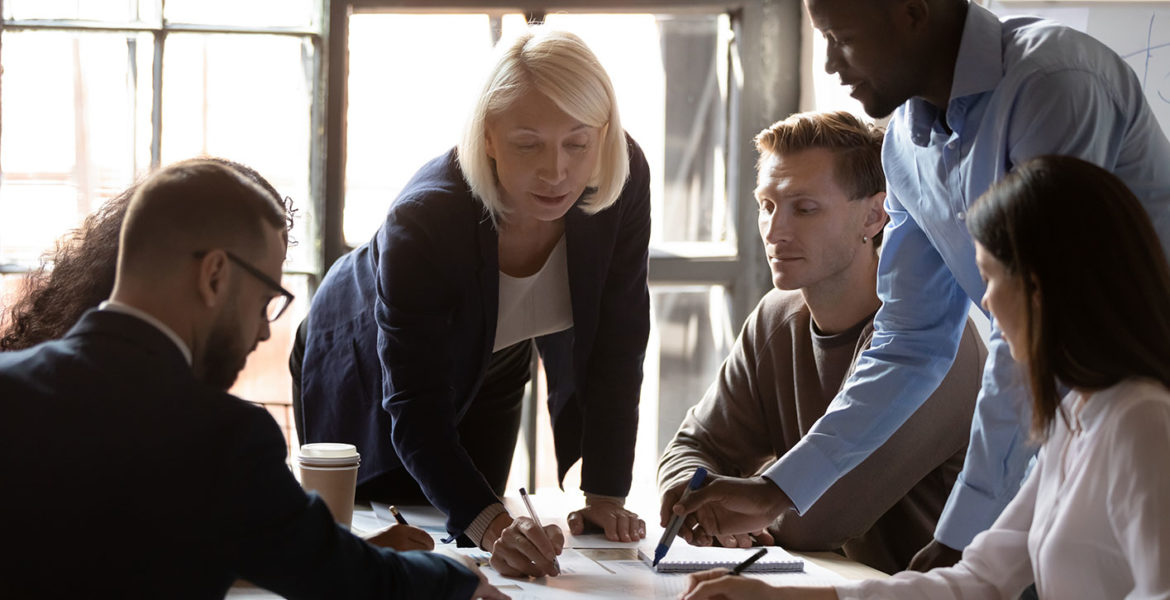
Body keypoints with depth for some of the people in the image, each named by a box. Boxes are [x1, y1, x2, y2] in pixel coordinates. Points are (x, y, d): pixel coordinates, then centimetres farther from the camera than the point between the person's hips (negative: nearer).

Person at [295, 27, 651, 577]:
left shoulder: (624, 181, -30)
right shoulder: (423, 222, -42)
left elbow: (617, 347, -22)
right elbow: (416, 412, -42)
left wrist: (605, 496, -26)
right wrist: (491, 524, -58)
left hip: (494, 372, 4)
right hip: (367, 375, -4)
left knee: (463, 551, 15)